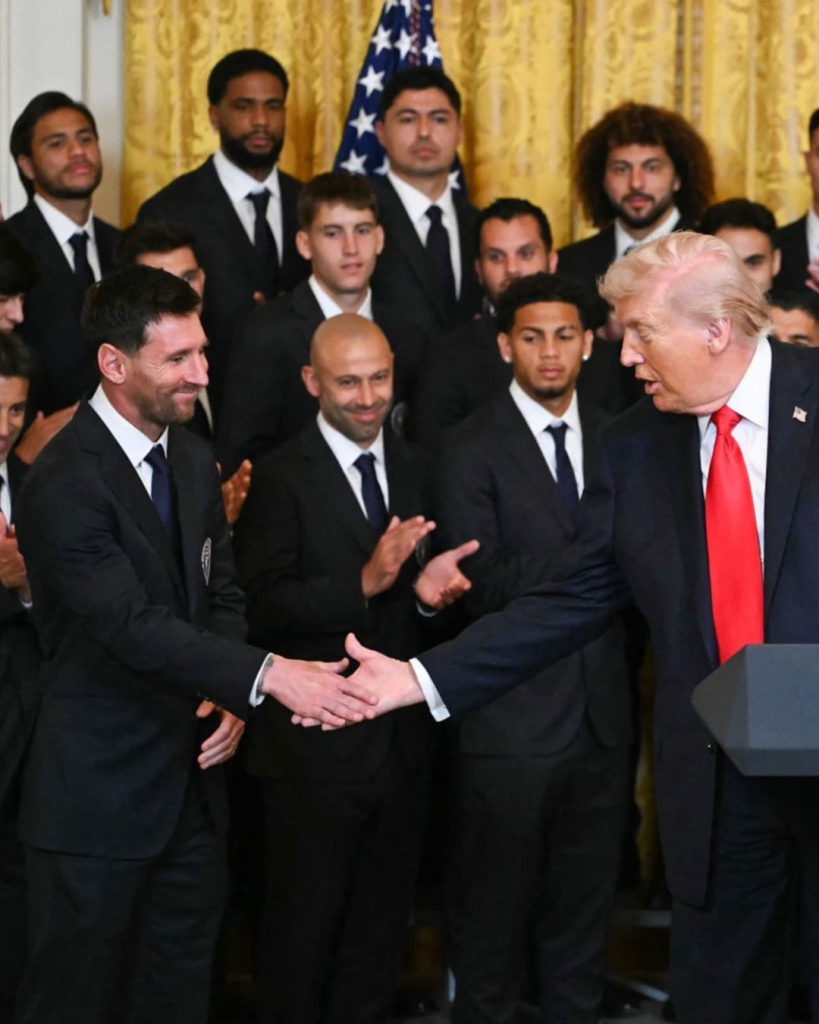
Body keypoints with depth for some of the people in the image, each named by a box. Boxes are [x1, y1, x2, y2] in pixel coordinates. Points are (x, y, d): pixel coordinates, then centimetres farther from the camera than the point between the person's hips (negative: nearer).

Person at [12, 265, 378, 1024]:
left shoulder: (192, 461, 9)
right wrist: (267, 676, -34)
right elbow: (136, 625, -26)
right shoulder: (62, 485, -19)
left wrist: (229, 696, -4)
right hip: (98, 794, -7)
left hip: (191, 782, 8)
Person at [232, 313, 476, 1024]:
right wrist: (364, 584, -29)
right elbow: (263, 608, -18)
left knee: (381, 926, 15)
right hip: (318, 745, -6)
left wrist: (429, 586, -8)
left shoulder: (413, 470, 8)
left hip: (402, 743, 6)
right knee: (305, 927, 5)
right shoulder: (282, 477, -11)